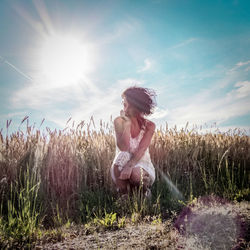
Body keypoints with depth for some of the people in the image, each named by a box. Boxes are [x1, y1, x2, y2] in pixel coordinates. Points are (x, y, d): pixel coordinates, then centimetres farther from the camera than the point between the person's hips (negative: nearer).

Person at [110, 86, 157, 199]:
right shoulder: (119, 121, -7)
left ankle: (145, 190, 1)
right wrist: (127, 123, -22)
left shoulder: (149, 126, -6)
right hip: (121, 166, 0)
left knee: (135, 174, -35)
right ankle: (123, 195, -17)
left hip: (142, 164, 0)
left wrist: (129, 166, -35)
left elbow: (141, 150, -19)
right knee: (122, 156, -34)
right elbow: (123, 148, -20)